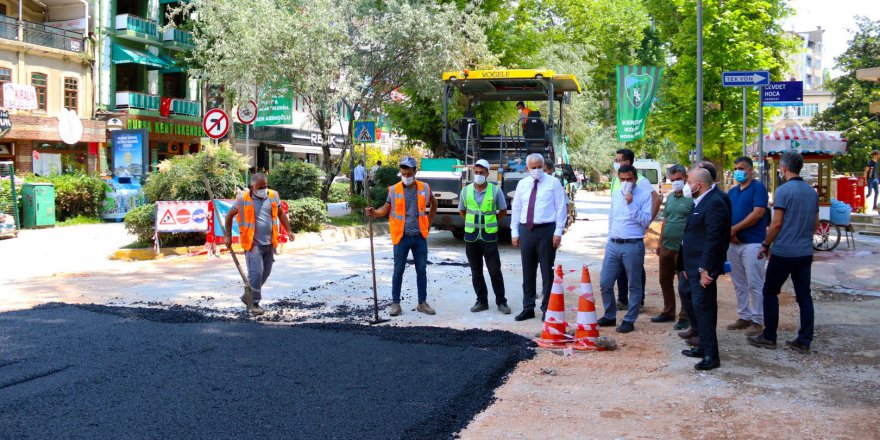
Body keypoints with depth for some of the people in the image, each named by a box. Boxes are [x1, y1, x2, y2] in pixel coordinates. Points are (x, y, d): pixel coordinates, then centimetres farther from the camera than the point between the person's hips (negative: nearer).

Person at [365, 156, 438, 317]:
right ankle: (395, 303, 11)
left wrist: (429, 223, 13)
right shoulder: (394, 190, -5)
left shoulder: (424, 188, 1)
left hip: (420, 237, 2)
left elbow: (434, 203, 18)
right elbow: (386, 209, 2)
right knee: (398, 270, 2)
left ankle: (422, 303, 17)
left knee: (421, 270, 8)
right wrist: (374, 212, -18)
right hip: (402, 237, -2)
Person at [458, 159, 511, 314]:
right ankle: (482, 301, 18)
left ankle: (501, 302, 9)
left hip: (489, 237, -2)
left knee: (495, 271, -1)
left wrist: (490, 221, 5)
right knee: (476, 272, 8)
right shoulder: (466, 191, 2)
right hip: (471, 237, 3)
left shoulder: (495, 190, -4)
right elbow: (462, 211, 16)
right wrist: (474, 222, 8)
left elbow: (503, 211, 7)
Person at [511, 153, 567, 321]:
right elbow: (516, 209, 14)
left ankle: (547, 308, 9)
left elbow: (561, 208, -2)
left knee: (547, 271, 1)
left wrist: (558, 232, -8)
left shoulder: (553, 183, 1)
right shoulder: (522, 184, 12)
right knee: (528, 272, 8)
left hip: (546, 230, -4)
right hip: (526, 230, 4)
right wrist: (514, 232, 8)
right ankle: (528, 308, 17)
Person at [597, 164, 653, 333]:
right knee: (605, 283, 6)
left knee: (634, 286, 4)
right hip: (613, 244, 6)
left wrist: (631, 204, -17)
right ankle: (610, 316, 22)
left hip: (633, 245, -5)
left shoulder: (644, 195, -5)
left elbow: (646, 222, -12)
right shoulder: (616, 194, 13)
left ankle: (629, 320, 13)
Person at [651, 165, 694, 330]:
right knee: (665, 281, 14)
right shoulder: (670, 197, 14)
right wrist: (660, 243, 19)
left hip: (683, 248, -8)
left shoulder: (691, 198, -10)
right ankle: (668, 312, 27)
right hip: (666, 247, 8)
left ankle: (685, 317, 8)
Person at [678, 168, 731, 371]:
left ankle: (711, 356, -6)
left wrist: (705, 269, -25)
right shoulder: (700, 203, 16)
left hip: (703, 268, -10)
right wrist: (686, 266, 20)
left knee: (703, 307, -10)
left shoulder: (714, 203, -16)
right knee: (701, 307, 16)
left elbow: (713, 239, -23)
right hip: (695, 266, 10)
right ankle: (704, 347, 26)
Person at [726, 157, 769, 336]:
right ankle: (744, 317, 20)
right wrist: (729, 233, -6)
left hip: (752, 243, -7)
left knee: (755, 284, -3)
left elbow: (758, 213, -16)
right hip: (733, 244, 7)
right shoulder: (732, 192, 16)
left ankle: (757, 321, 3)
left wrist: (734, 229, -13)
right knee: (739, 284, 12)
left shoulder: (758, 188, -5)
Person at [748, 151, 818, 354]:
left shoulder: (784, 190, -12)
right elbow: (815, 224, 15)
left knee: (770, 292, 6)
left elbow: (777, 223, -14)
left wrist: (766, 245, -3)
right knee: (804, 295, 8)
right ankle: (804, 341, 10)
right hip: (805, 252, 6)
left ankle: (769, 337, 9)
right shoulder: (812, 192, 9)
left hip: (783, 252, -6)